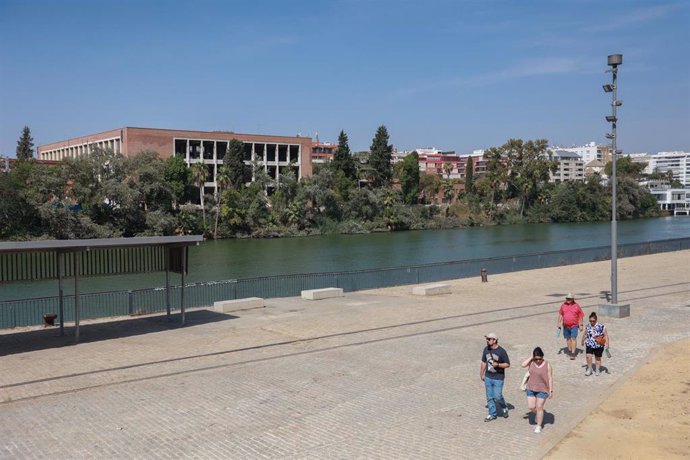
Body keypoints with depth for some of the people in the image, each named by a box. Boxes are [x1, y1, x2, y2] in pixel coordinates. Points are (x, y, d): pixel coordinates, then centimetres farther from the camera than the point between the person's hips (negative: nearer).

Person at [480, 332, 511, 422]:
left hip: (498, 378, -5)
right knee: (489, 397, 9)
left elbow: (507, 364, -9)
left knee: (497, 396, -4)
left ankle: (504, 407, 27)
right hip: (488, 377, 5)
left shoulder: (501, 351, -15)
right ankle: (492, 414, 23)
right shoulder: (486, 349, 0)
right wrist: (481, 374, 16)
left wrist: (498, 365, -24)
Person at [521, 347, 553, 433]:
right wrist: (531, 358, -16)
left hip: (542, 390, -3)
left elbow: (550, 378, -8)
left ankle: (539, 426, 16)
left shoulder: (547, 365, -11)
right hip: (531, 388, 3)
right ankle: (539, 415, 36)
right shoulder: (531, 362, -2)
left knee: (539, 407, 0)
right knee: (531, 407, 4)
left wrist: (551, 390, -10)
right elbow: (523, 365, -20)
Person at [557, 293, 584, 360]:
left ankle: (573, 353, -12)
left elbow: (581, 316, 1)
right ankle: (570, 350, 30)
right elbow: (560, 314, 13)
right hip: (566, 326, 4)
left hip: (574, 325, -4)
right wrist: (559, 323, 7)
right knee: (568, 338, 14)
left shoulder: (576, 306, -4)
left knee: (573, 338, -11)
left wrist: (581, 325, -2)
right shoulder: (563, 305, 5)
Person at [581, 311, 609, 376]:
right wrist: (583, 341, 26)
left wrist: (607, 343, -15)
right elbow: (585, 334, 15)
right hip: (589, 345, 3)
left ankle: (598, 370, 31)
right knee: (588, 356, -10)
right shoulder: (588, 326, 0)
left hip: (598, 346, -2)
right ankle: (589, 369, 11)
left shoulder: (601, 326, -14)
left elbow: (606, 335, -9)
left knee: (598, 358, 12)